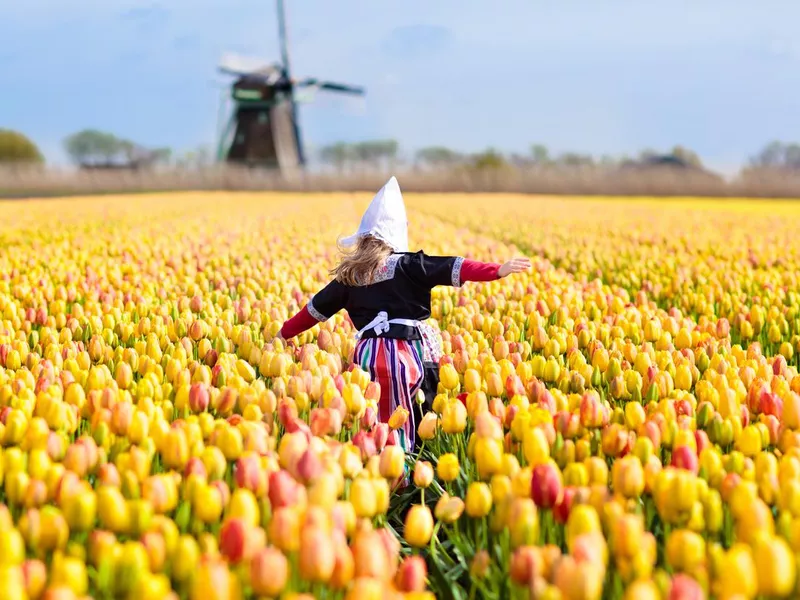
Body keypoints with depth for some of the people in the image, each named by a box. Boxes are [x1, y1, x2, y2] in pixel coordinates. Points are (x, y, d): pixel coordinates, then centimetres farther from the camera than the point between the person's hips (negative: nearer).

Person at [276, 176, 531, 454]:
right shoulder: (406, 265, -1)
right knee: (401, 429, 0)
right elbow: (451, 268, -10)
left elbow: (317, 307, 24)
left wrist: (285, 332, 39)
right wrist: (498, 270, -14)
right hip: (405, 353, -4)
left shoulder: (348, 275, 14)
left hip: (367, 353, 4)